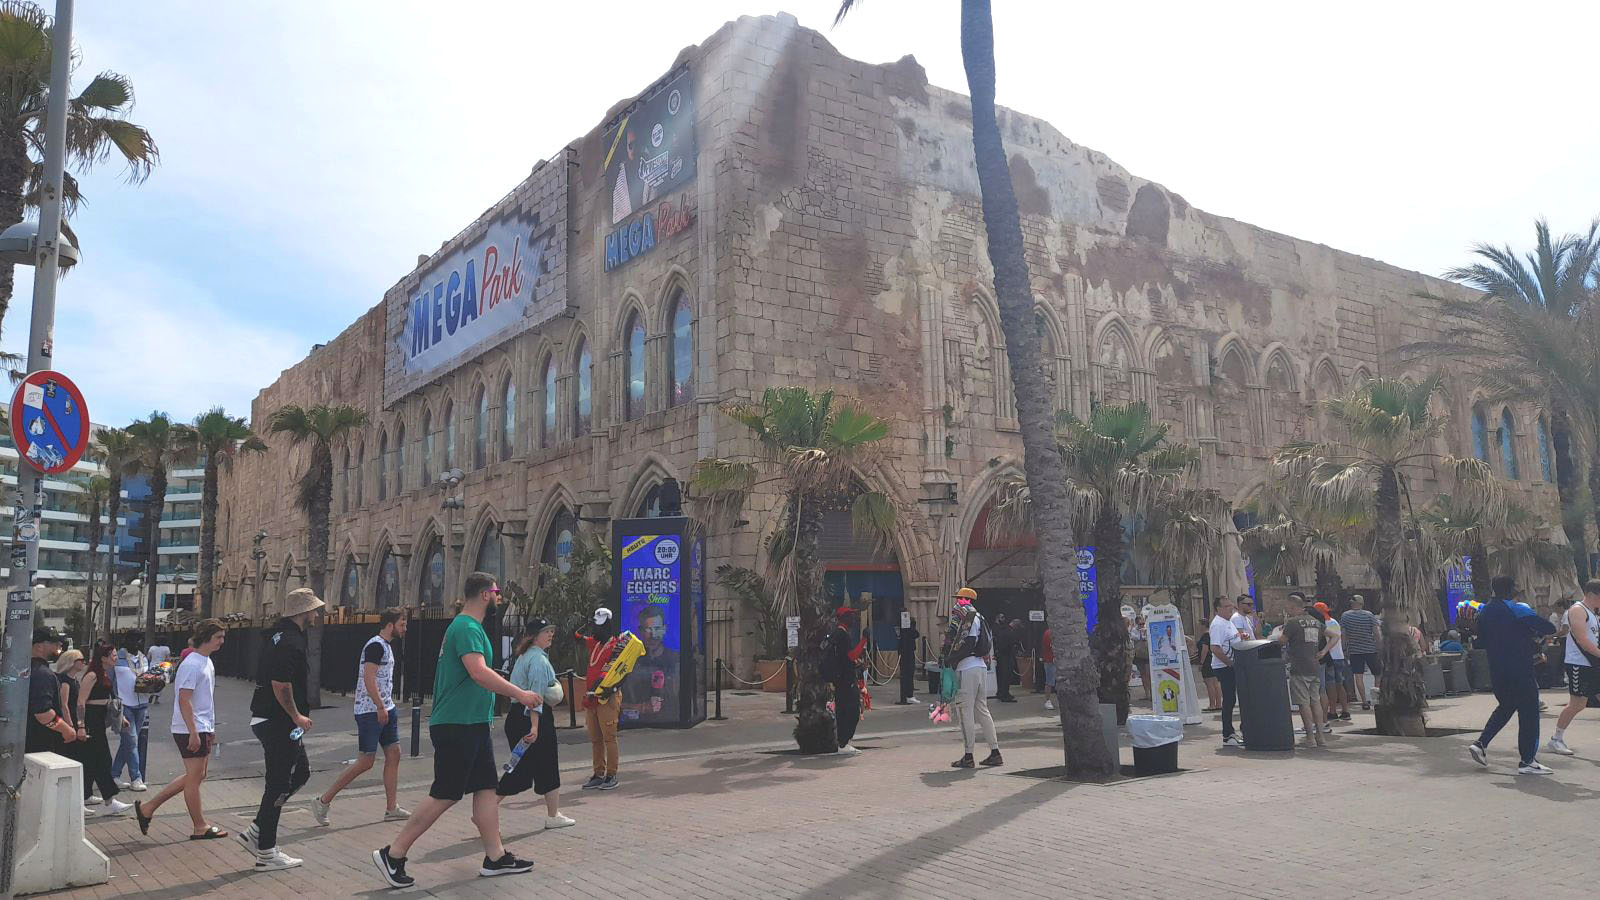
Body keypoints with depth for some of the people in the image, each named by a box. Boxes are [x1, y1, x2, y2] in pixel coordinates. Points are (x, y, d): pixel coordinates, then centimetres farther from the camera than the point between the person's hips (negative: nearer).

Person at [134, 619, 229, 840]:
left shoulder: (208, 663, 15)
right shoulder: (192, 664, -16)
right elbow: (184, 700, -21)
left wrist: (210, 729, 23)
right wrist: (193, 732, -23)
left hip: (202, 729, 10)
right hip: (190, 730, -10)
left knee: (196, 776, 14)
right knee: (194, 776, -1)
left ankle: (147, 807, 21)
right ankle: (200, 827, 8)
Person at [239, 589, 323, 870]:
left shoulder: (278, 633, 13)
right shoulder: (291, 642, -20)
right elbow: (280, 684, -26)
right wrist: (297, 716, -14)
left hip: (265, 717, 11)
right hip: (278, 722, -11)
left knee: (301, 771, 18)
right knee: (278, 784, -2)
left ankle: (255, 832, 20)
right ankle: (266, 853, 7)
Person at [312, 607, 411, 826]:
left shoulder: (387, 646, 17)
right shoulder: (375, 645, -14)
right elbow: (368, 678, -21)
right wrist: (380, 706, -23)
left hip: (385, 710, 10)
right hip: (370, 711, -10)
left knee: (393, 755, 6)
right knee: (366, 762, -6)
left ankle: (391, 808, 10)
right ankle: (323, 801, 6)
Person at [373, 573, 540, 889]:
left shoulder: (468, 626, 16)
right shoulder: (467, 628, -17)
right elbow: (479, 672, -31)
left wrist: (509, 694, 27)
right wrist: (519, 694, -27)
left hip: (472, 725, 10)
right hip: (458, 726, -10)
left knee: (487, 788, 10)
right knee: (445, 795, -5)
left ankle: (495, 857, 15)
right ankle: (393, 855, 5)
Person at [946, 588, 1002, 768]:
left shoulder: (970, 616, -8)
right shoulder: (978, 618, 20)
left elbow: (968, 644, -19)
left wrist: (950, 659, -12)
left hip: (968, 669, -10)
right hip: (980, 667, 10)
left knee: (966, 712, -5)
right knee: (982, 710, 13)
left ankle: (968, 757, -3)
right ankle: (995, 752, 15)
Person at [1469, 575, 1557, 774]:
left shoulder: (1484, 611, 8)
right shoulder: (1518, 609, -12)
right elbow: (1549, 628, -15)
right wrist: (1533, 632, 3)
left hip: (1496, 670, 7)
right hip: (1520, 671, -7)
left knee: (1505, 707, 22)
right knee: (1528, 713, 2)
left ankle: (1480, 743, 11)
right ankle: (1527, 762, 2)